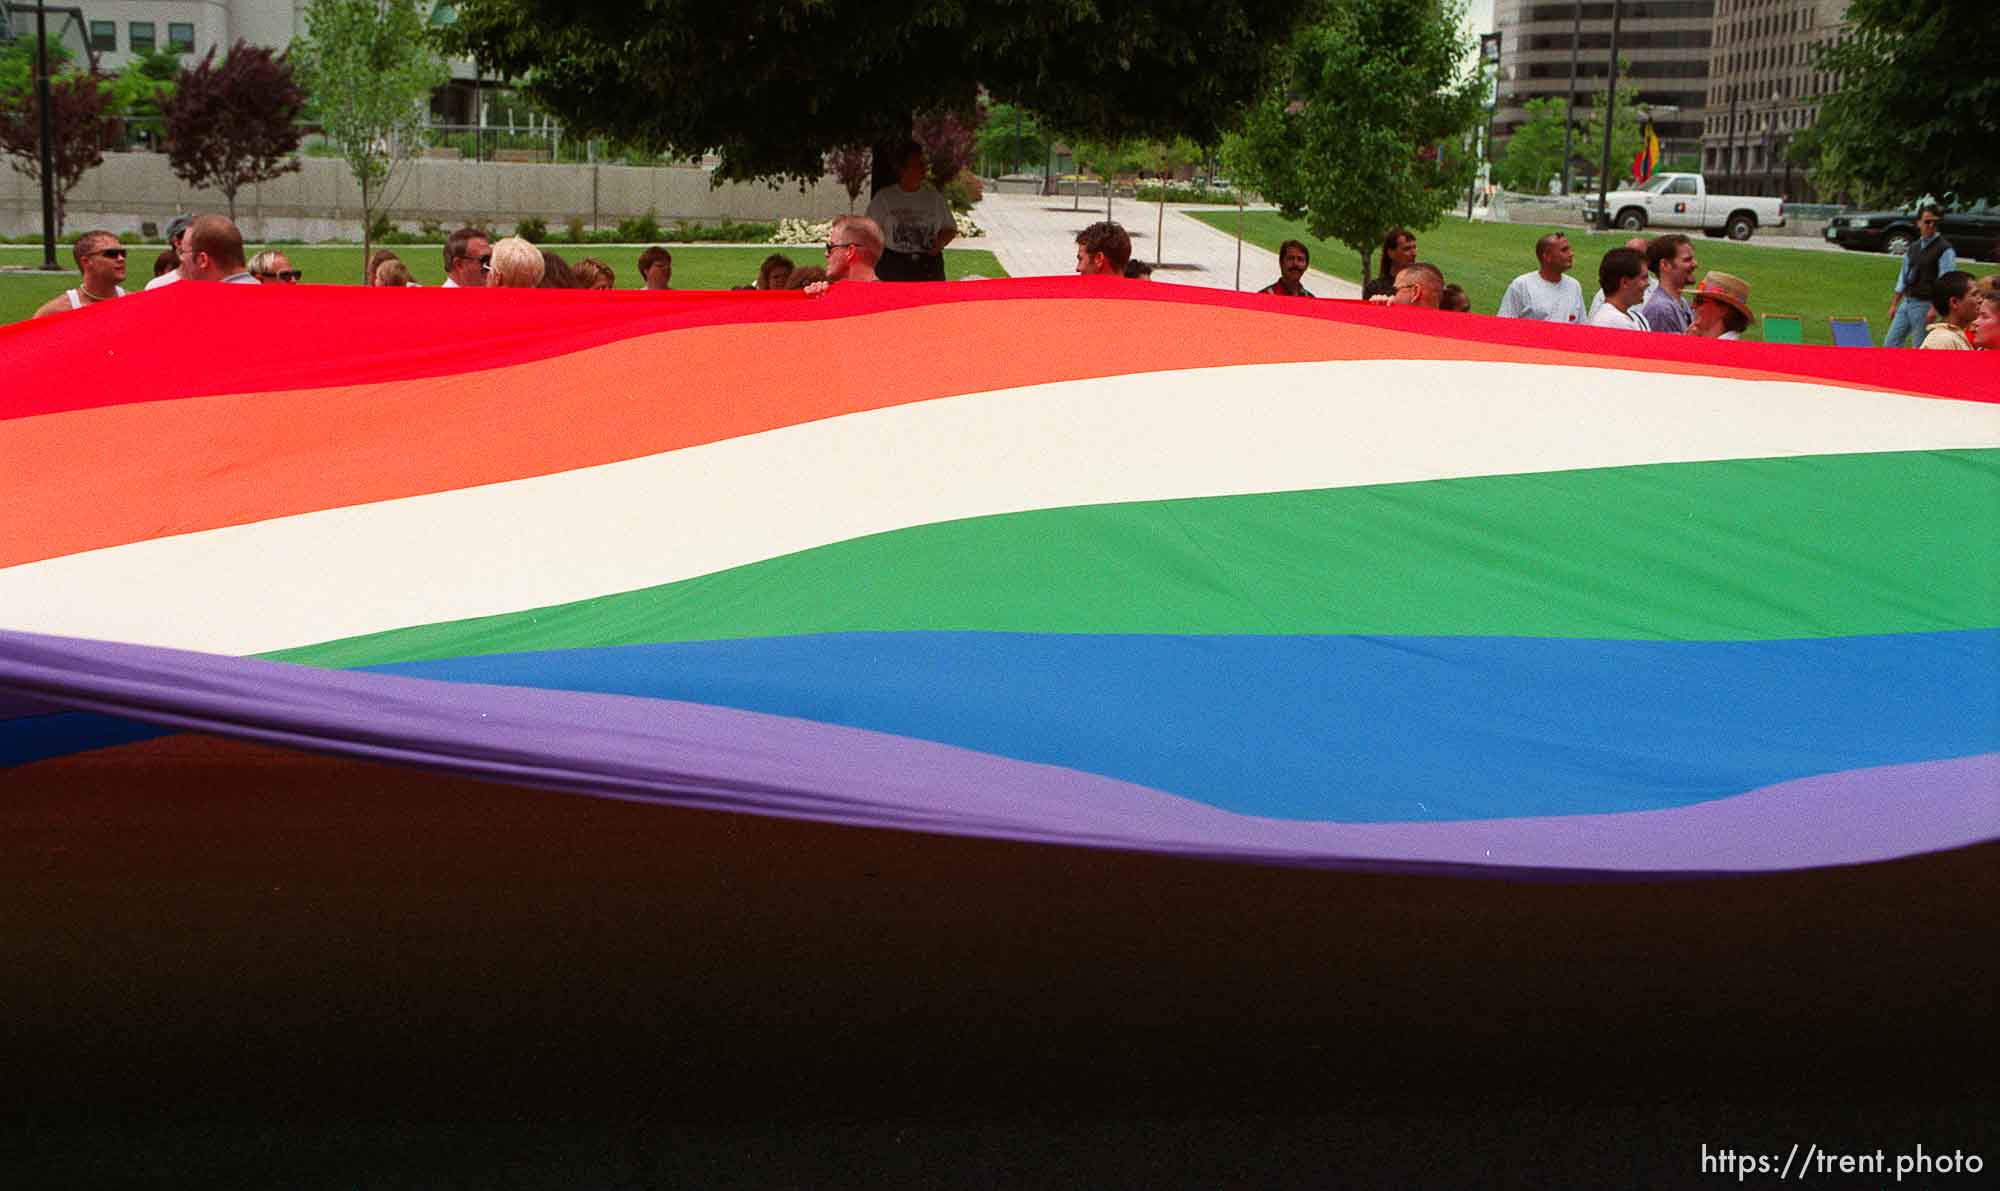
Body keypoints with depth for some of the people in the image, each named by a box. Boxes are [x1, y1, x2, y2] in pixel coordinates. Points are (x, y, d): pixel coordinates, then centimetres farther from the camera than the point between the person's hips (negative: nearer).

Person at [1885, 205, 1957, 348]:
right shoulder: (1914, 247, 12)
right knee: (1891, 343, 6)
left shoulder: (1944, 249, -10)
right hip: (1906, 302, 7)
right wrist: (1894, 304, 16)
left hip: (1925, 305, -7)